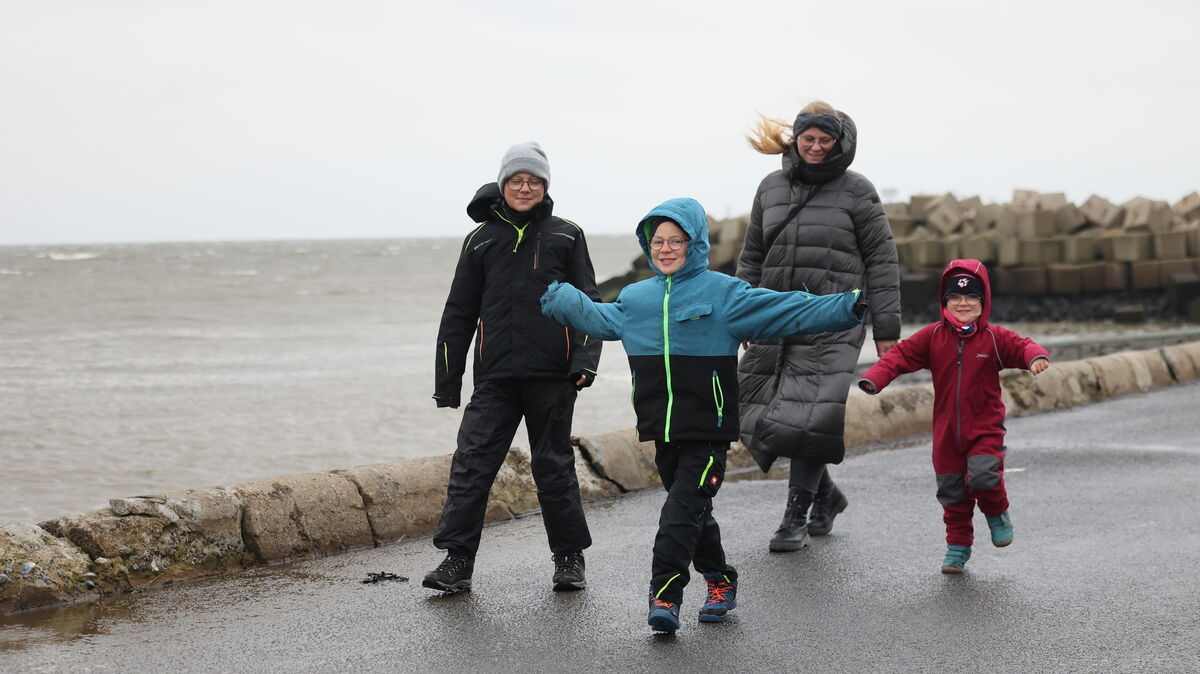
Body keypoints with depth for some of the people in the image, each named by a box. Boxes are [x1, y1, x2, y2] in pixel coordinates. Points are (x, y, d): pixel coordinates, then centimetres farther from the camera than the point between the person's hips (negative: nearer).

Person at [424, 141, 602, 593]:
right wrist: (447, 379, 10)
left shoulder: (566, 236, 6)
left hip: (552, 375, -1)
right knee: (472, 463, -6)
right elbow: (459, 313, 13)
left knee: (554, 466, 7)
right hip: (495, 377, 1)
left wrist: (584, 360, -9)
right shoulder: (482, 240, 10)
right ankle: (457, 559, -3)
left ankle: (570, 557, 19)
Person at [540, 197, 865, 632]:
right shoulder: (636, 298, 12)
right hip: (662, 429, 5)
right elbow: (599, 319, 32)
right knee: (693, 512, 15)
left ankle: (665, 595, -14)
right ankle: (720, 581, 31)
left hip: (707, 431, -5)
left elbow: (787, 311, -7)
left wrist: (846, 308, -14)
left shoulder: (722, 293, -4)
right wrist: (556, 298, 39)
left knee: (682, 510, -13)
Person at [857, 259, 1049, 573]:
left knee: (982, 476, -21)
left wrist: (1036, 357, -37)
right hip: (946, 429, 2)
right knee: (951, 490, 7)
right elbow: (900, 356, -4)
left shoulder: (995, 338, -4)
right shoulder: (932, 336, -1)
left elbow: (1022, 346, -12)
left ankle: (997, 513, 11)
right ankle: (958, 545, 23)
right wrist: (874, 379, -18)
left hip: (986, 427, -2)